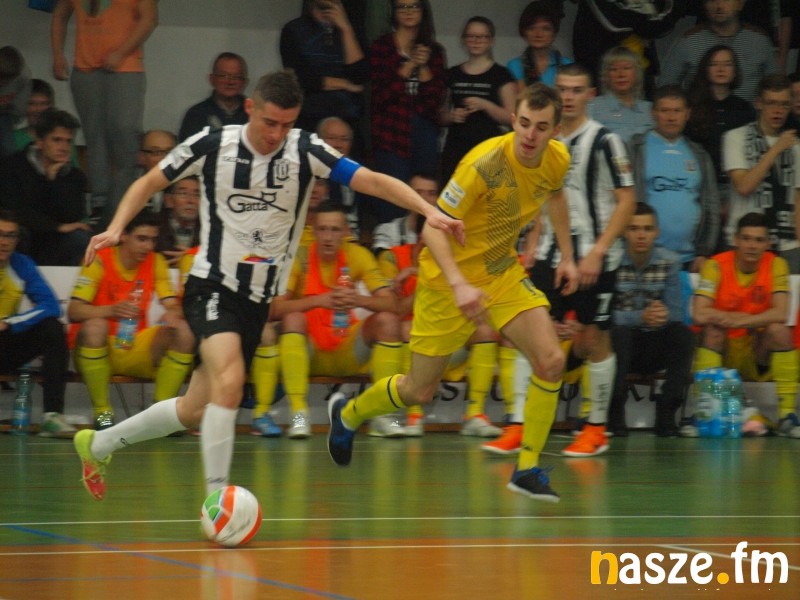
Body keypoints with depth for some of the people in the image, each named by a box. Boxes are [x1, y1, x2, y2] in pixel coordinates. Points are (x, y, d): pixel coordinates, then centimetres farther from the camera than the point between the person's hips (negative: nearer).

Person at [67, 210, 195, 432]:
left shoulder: (155, 262, 3)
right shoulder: (100, 260, -10)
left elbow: (174, 306, -2)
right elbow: (73, 311, -20)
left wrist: (173, 313, -28)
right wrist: (112, 310, -39)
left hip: (135, 350, 4)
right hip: (94, 348, -4)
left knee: (182, 332, -20)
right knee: (95, 326, -37)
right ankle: (102, 412, -23)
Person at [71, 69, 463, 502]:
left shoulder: (305, 151, -7)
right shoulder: (212, 145, -8)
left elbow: (371, 181, -17)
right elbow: (148, 183, 5)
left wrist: (429, 211, -31)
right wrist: (115, 230, -10)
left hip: (259, 300, 3)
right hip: (212, 286, -3)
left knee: (194, 411, 11)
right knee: (229, 380, -30)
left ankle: (98, 443, 33)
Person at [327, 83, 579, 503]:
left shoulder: (556, 160, -9)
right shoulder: (485, 163, -30)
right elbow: (432, 229, -29)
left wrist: (566, 256, 17)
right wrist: (459, 285, -42)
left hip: (502, 270, 5)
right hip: (449, 277, -5)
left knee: (551, 361, -16)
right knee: (419, 391, 6)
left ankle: (528, 469, -2)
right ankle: (348, 414, 37)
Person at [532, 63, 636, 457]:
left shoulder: (604, 141, -7)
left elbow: (626, 201, -10)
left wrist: (597, 252, -16)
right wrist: (533, 247, 14)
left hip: (593, 258, -5)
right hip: (551, 255, 5)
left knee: (595, 339, 2)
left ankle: (596, 429, 13)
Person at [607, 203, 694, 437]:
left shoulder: (669, 262, 0)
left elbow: (677, 313, -6)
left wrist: (662, 314, -31)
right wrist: (640, 317, -34)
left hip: (654, 349, 3)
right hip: (620, 347, -3)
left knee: (682, 334, -25)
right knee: (618, 332, -35)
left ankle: (666, 413, -19)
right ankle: (615, 414, -23)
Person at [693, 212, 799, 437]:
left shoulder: (776, 265, -6)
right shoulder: (716, 265, -11)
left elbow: (780, 314, -20)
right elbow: (699, 315, -23)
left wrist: (739, 321, -28)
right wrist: (738, 317, -17)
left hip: (758, 354, 1)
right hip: (721, 352, -1)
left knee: (779, 330, -27)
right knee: (713, 329, -30)